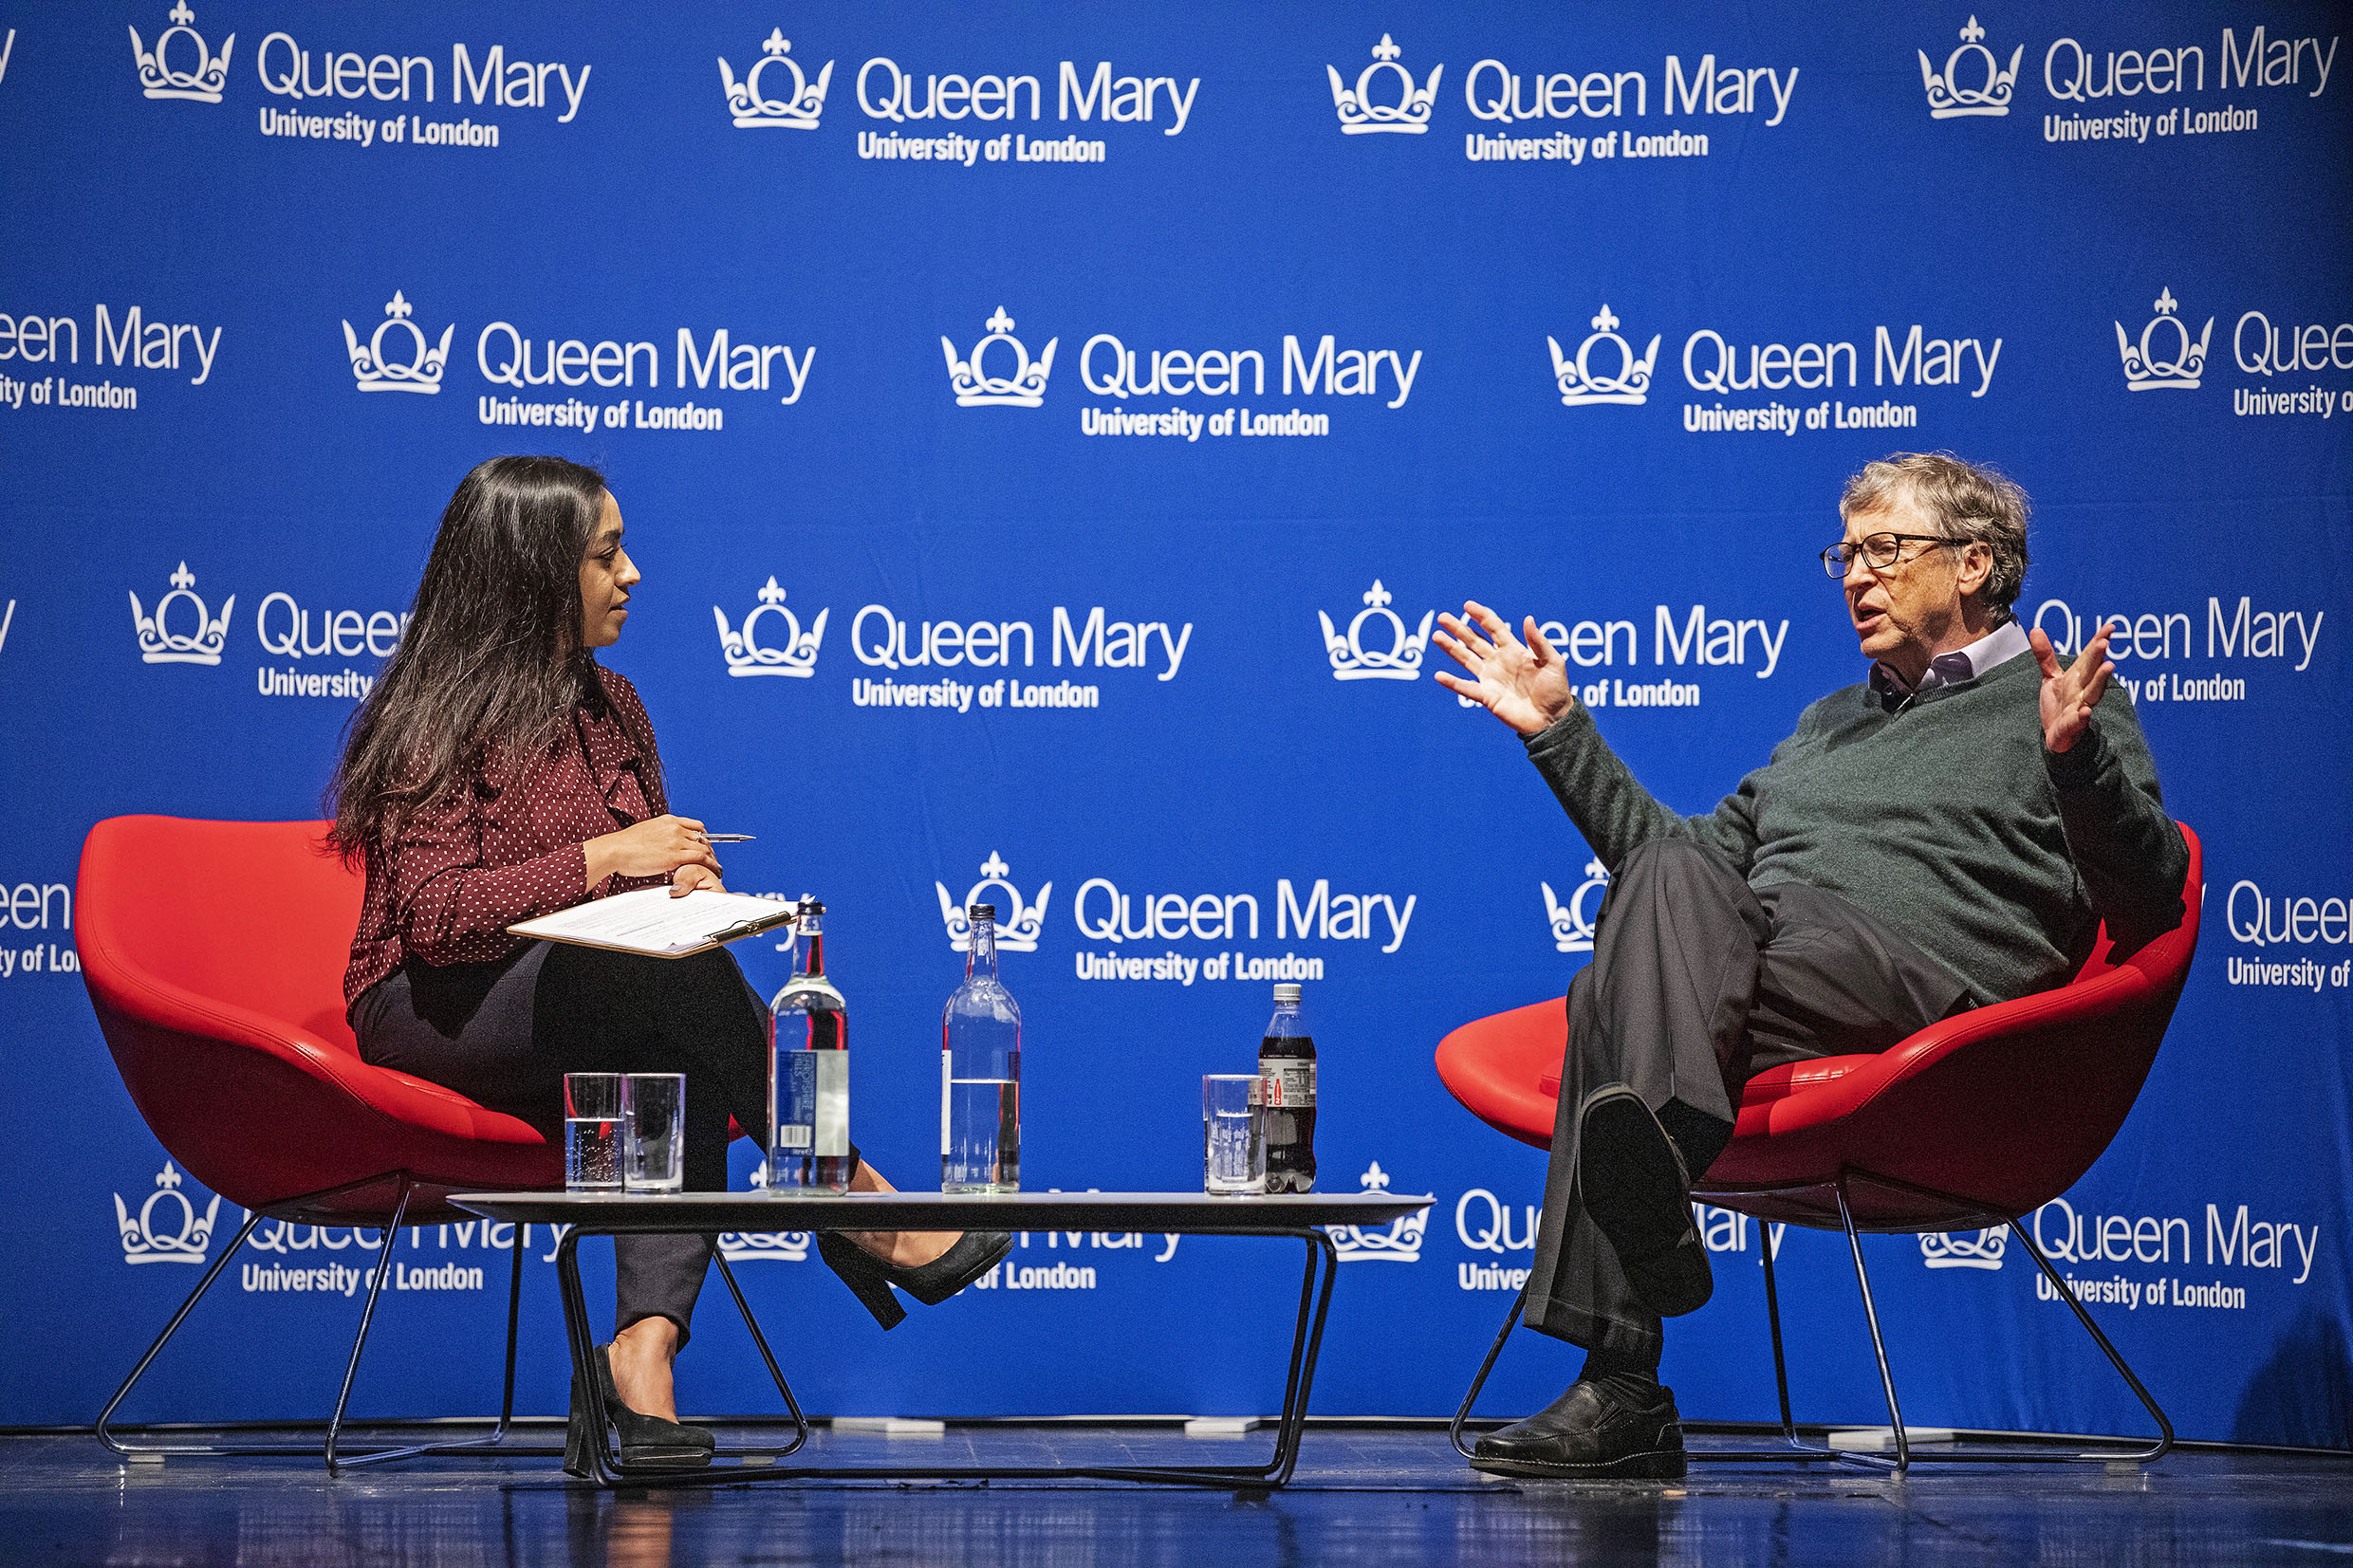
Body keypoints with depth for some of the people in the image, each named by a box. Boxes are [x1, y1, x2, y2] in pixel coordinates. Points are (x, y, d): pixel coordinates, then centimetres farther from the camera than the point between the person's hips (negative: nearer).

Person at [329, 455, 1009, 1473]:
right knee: (681, 984, -32)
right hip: (435, 1014, -6)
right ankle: (859, 1205, -26)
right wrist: (605, 858, -20)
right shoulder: (437, 720, -8)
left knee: (677, 1063, -31)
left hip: (585, 1028, 6)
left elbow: (650, 892, 21)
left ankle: (643, 1353, -43)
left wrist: (682, 880, -4)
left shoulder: (610, 709, 14)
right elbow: (433, 913, -18)